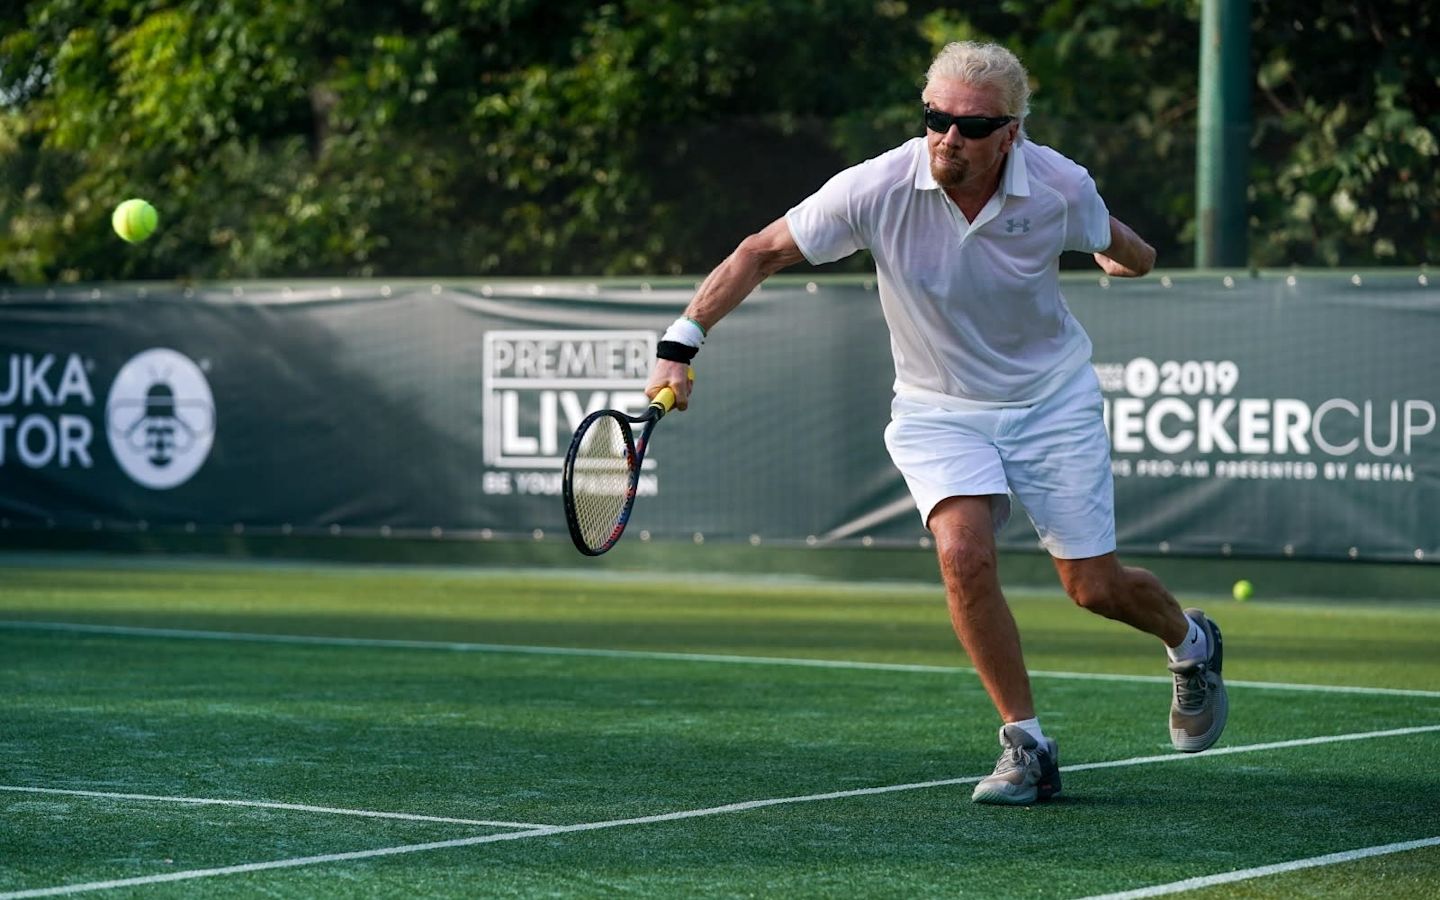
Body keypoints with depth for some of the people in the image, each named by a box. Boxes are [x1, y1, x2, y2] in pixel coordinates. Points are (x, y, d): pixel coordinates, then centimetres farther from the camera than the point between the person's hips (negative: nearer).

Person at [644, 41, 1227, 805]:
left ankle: (1190, 642, 38)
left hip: (1052, 400, 0)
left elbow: (1122, 251, 7)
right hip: (938, 411, 0)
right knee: (963, 554, -25)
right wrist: (680, 346, -21)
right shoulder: (877, 189, -23)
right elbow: (762, 252, -16)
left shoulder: (1061, 189, -20)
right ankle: (1027, 745, -9)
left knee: (1095, 587, 1)